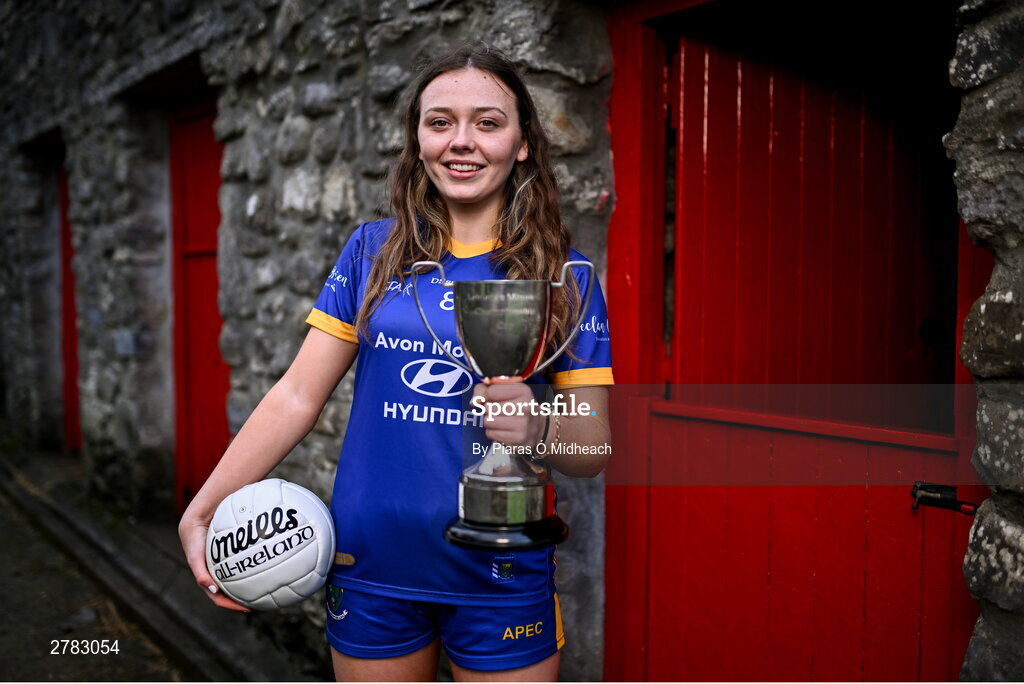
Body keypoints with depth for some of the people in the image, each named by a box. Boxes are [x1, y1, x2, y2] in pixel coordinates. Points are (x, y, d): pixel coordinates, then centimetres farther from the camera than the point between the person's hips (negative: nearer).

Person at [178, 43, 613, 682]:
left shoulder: (564, 277, -4)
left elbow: (594, 451, -4)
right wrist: (202, 511, -9)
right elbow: (299, 394, -1)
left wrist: (539, 428, -26)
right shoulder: (374, 251, 1)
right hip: (370, 567, 2)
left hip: (500, 576, -1)